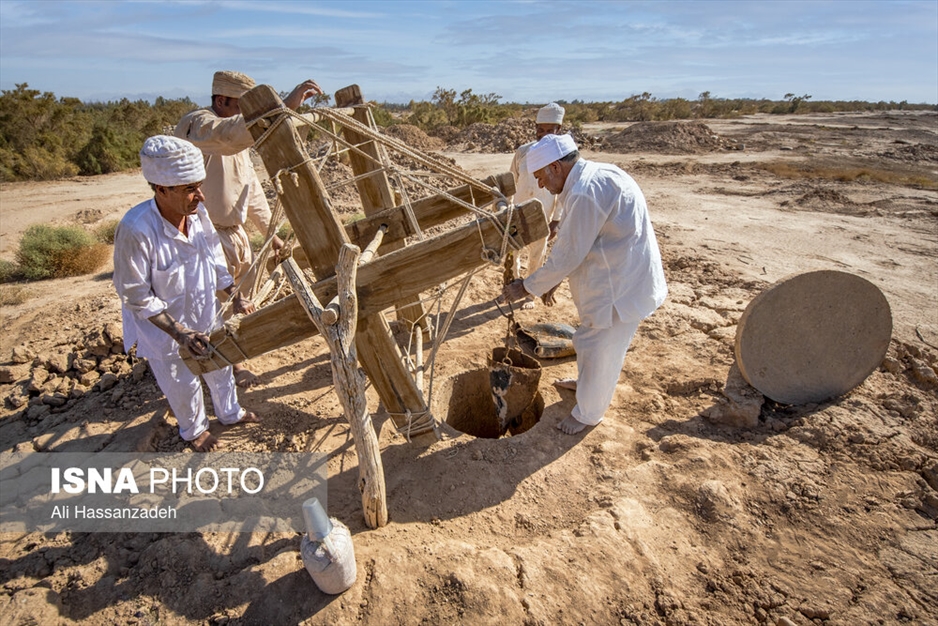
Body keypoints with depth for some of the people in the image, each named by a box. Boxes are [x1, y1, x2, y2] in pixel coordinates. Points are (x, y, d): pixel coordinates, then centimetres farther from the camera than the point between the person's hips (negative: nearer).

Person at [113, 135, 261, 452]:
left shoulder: (198, 212, -17)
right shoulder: (135, 230, -33)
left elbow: (215, 260, 0)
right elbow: (136, 296, -24)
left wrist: (235, 296, -6)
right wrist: (179, 333, -26)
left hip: (205, 315, 5)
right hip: (164, 325, -5)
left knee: (220, 366, 25)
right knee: (183, 384, 17)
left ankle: (230, 412, 52)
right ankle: (194, 430, 46)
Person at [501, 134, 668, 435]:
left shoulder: (586, 192, -27)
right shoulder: (593, 176, 7)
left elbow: (567, 255, -22)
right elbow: (573, 244, 13)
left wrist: (527, 287, -11)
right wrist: (552, 280, 14)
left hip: (621, 283, -10)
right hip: (612, 276, 10)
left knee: (600, 348, 6)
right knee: (592, 339, 26)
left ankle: (588, 412, 27)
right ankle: (587, 383, 50)